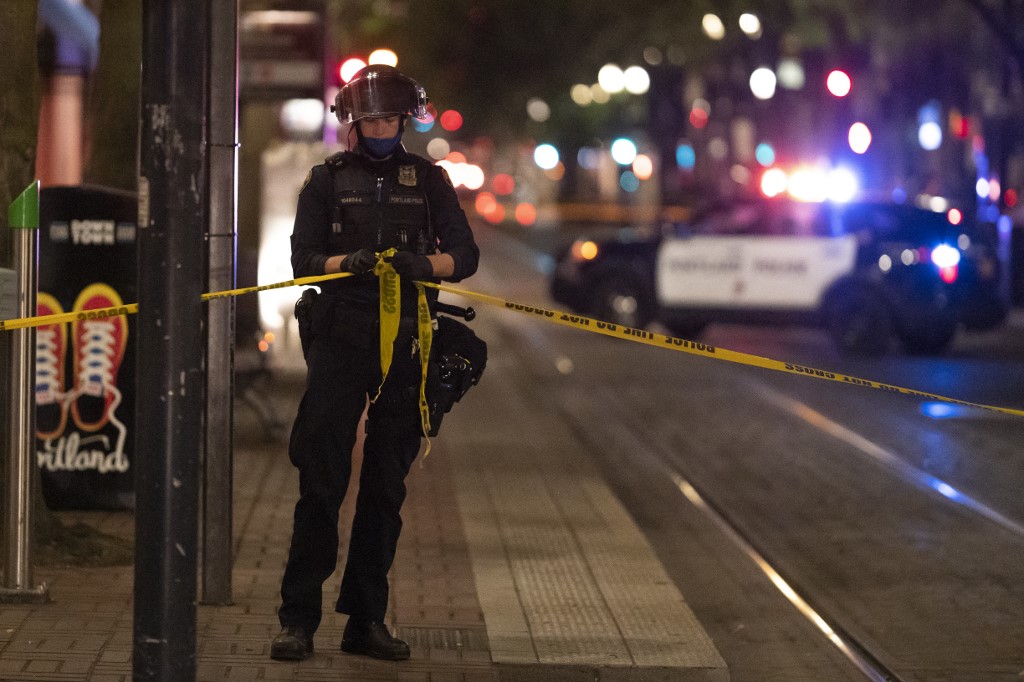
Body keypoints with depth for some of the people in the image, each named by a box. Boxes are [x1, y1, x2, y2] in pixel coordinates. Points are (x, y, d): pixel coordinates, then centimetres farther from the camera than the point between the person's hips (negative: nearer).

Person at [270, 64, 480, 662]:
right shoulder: (328, 179, 9)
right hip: (340, 343, -2)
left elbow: (465, 254, 4)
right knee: (322, 481, -8)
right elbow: (303, 258, 1)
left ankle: (367, 620, 11)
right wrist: (349, 263, -20)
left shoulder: (428, 179, 12)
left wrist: (423, 264, -17)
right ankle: (299, 619, -5)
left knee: (386, 486, 5)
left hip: (406, 347, 2)